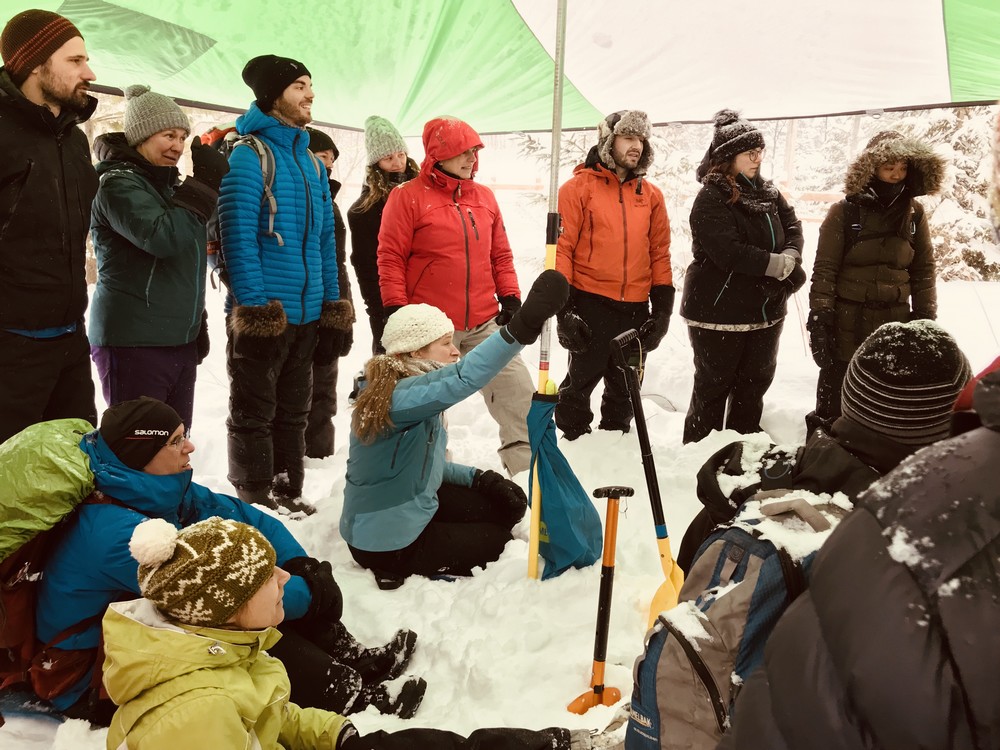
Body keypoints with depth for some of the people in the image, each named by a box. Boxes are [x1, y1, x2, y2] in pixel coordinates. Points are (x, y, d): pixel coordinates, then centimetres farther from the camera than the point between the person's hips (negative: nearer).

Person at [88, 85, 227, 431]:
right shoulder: (118, 184, -8)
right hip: (133, 342, -8)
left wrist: (196, 326, 22)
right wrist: (206, 181, -18)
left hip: (180, 340, 8)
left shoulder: (168, 186, 19)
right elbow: (164, 237, -26)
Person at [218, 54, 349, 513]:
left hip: (307, 314, 8)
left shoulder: (311, 161, 14)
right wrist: (255, 308, -21)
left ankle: (287, 493, 31)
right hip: (263, 314, -7)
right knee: (254, 415, 5)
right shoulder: (248, 155, -9)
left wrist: (332, 309, 12)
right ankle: (255, 504, 17)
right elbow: (238, 236, -16)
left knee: (292, 413, 17)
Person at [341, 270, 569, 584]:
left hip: (414, 508, 9)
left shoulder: (410, 391, 2)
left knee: (508, 505, 11)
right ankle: (402, 571, 5)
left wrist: (477, 477, -4)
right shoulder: (398, 397, -28)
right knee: (501, 545, 7)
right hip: (386, 544, -9)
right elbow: (462, 379, -46)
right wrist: (523, 325, -54)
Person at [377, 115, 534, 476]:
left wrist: (510, 297, 9)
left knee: (519, 392, -1)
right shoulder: (408, 197, -4)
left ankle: (526, 467, 10)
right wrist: (397, 311, -11)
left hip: (484, 324, 4)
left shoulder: (484, 197, 12)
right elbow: (390, 258, -7)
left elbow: (501, 254, 16)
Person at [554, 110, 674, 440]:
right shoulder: (579, 187, -3)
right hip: (590, 305, -4)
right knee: (581, 383, 5)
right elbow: (562, 248, -6)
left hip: (636, 309, 5)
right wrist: (564, 309, -11)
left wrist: (662, 309, 7)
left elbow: (660, 253, 12)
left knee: (624, 390, 16)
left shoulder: (651, 195, 11)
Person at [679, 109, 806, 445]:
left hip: (765, 309, 8)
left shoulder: (767, 192, 10)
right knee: (714, 385, 4)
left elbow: (793, 227, 8)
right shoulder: (711, 199, -14)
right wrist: (780, 265, -17)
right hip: (718, 311, -7)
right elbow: (729, 252, -24)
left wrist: (790, 259, -14)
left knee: (755, 383, 16)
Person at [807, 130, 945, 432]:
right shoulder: (844, 212, -7)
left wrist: (926, 320, 5)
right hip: (848, 324, -3)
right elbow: (824, 269, -8)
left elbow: (923, 270, 8)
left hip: (896, 325, 3)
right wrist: (819, 318, -14)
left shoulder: (914, 213, 4)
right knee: (833, 406, 8)